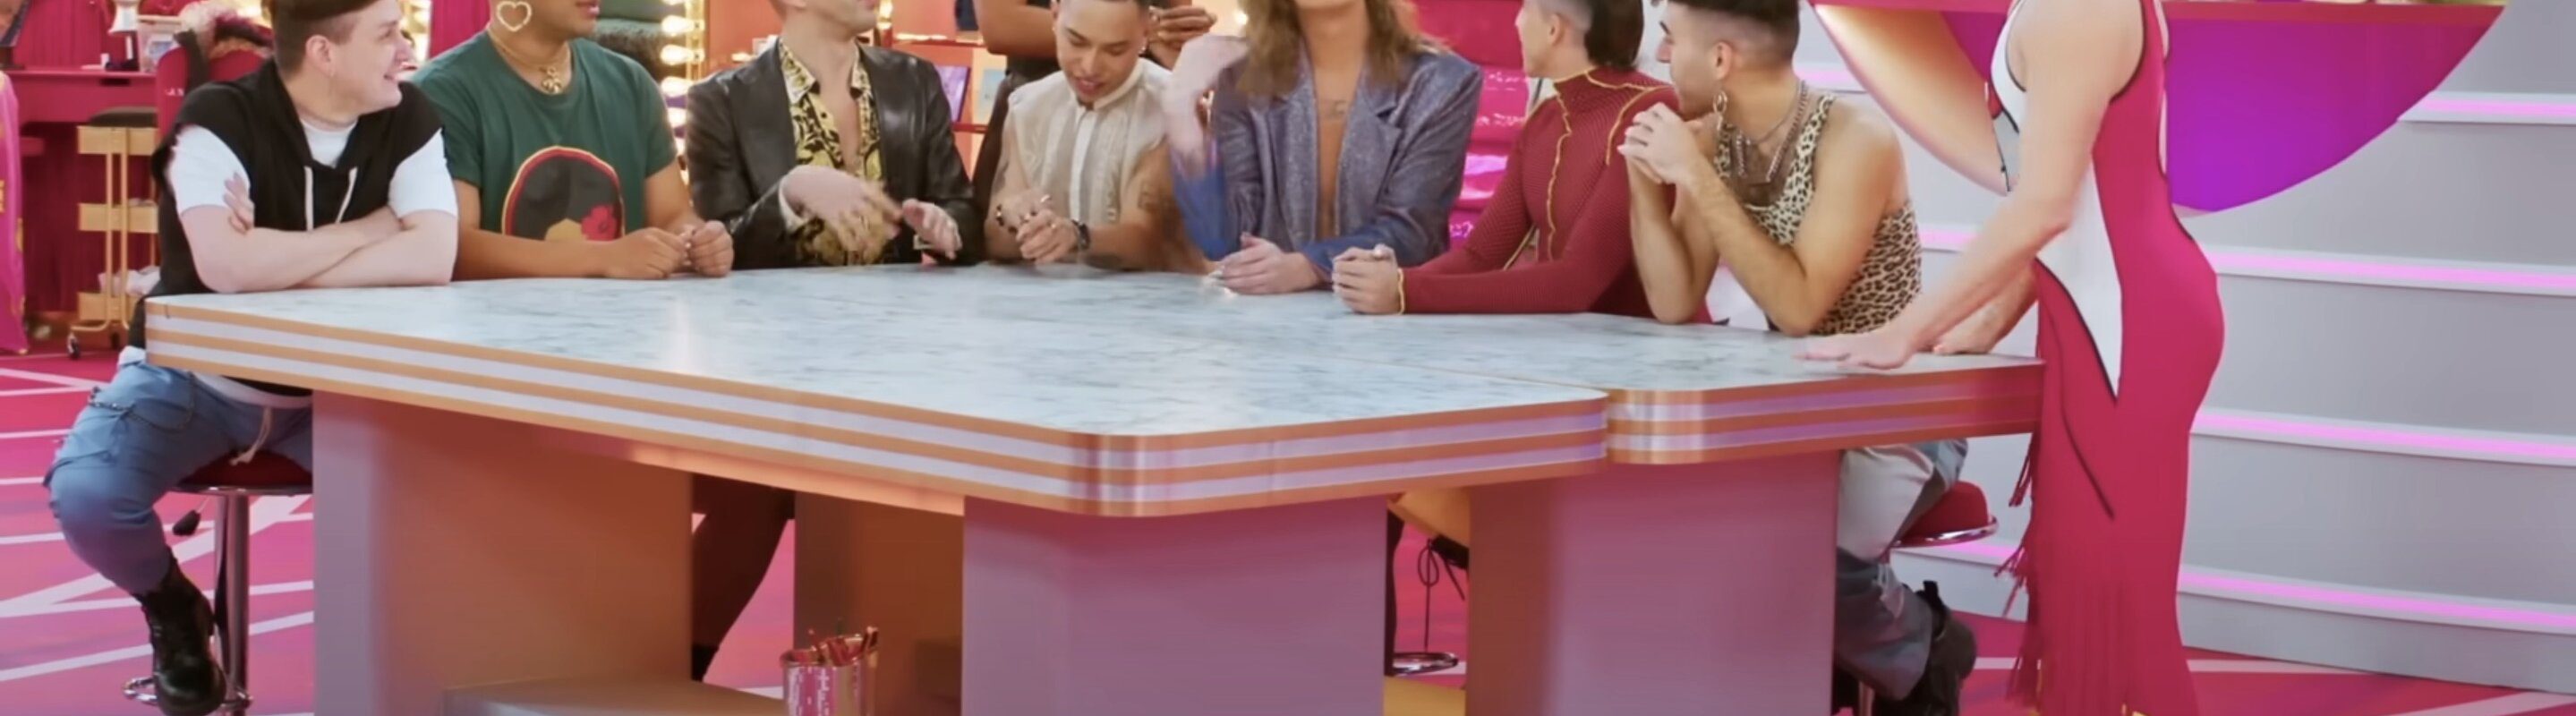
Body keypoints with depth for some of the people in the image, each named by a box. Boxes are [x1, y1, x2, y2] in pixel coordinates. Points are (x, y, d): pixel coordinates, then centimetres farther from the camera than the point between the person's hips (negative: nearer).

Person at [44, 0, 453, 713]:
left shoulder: (407, 121, -9)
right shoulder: (220, 119, -20)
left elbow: (431, 259, -24)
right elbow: (228, 266, -37)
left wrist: (278, 263, -28)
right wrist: (371, 228, -24)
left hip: (331, 387, 2)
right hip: (195, 374, -2)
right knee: (84, 492, -28)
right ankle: (173, 609, 6)